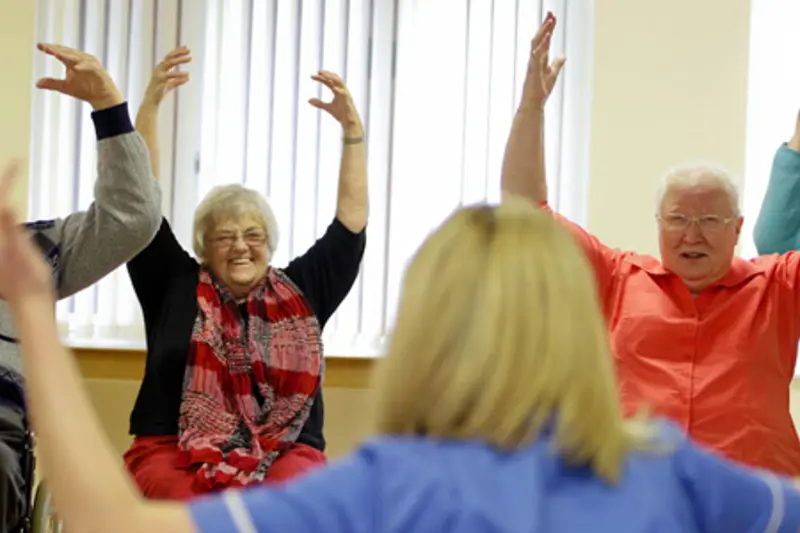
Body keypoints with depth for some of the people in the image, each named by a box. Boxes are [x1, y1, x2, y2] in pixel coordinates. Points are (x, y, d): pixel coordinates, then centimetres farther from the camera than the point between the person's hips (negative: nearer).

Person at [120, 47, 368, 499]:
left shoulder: (301, 292, 15)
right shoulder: (175, 285, 12)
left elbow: (352, 221, 13)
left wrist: (353, 129, 7)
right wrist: (150, 105, -1)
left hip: (285, 459, 1)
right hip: (174, 455, -1)